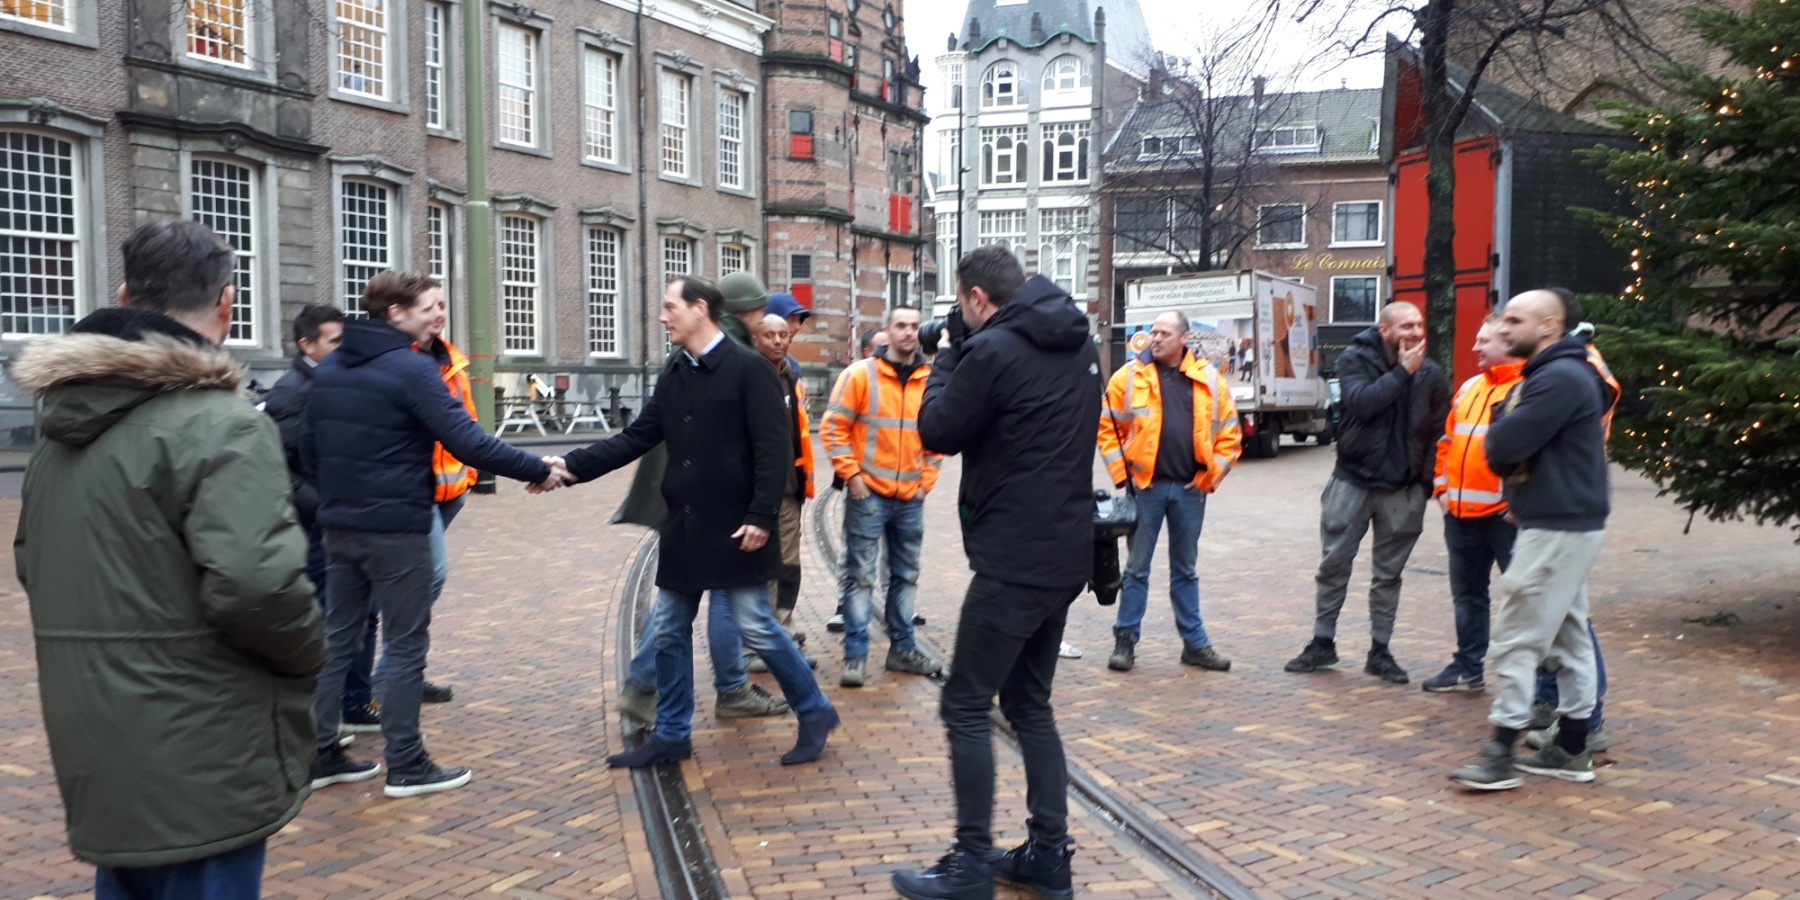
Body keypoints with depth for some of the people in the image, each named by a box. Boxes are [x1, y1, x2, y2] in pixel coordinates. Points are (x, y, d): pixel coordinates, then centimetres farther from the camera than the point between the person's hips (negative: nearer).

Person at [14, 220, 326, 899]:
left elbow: (32, 563, 21)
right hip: (199, 770, -8)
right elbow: (254, 584, -27)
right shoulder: (220, 425, -18)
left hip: (100, 759, 8)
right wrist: (310, 651, -9)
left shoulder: (62, 425, 10)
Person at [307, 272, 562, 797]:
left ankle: (319, 755, 20)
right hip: (396, 530, -8)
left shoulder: (327, 369, 10)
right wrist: (539, 471, -15)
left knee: (336, 641, 14)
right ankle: (406, 766, 8)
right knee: (406, 646, 1)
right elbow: (467, 442, -21)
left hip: (339, 527, 8)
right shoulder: (412, 369, -15)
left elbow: (311, 446, 16)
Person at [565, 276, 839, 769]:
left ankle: (815, 713, 16)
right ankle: (672, 734, 25)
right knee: (669, 631, 11)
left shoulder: (749, 369, -11)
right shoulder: (673, 375, 11)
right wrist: (572, 467, 1)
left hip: (734, 528, -7)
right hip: (683, 527, 7)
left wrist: (762, 517, -20)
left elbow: (774, 449, -15)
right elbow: (636, 437, 10)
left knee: (756, 628, -2)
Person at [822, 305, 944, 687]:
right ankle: (855, 655, 3)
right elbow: (833, 427, -7)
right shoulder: (860, 374, -7)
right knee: (860, 576, -3)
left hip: (911, 498, 5)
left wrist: (926, 480, 8)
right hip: (869, 494, -5)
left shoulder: (930, 379, 5)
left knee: (906, 575, 13)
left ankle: (902, 649, 25)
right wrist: (852, 475, -11)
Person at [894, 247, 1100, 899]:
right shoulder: (1080, 344, 11)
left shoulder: (993, 350, -16)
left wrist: (947, 359, 6)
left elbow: (937, 433, -8)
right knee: (1029, 702, 17)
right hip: (1065, 553, 9)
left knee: (966, 705, 1)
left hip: (1014, 559, -9)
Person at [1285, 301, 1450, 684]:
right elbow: (1362, 402, -23)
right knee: (1333, 566, 5)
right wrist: (1402, 372, -20)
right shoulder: (1354, 360, -5)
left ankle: (1380, 651, 19)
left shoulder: (1431, 373, 0)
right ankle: (1322, 643, 17)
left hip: (1404, 490, 1)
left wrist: (1429, 481, -4)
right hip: (1352, 480, -1)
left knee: (1389, 574, 9)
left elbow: (1440, 432, 2)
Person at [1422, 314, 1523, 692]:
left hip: (1504, 513, -8)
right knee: (1467, 594, 16)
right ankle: (1468, 667, 26)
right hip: (1461, 512, 8)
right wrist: (1442, 486, 12)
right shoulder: (1470, 388, 16)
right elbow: (1448, 439, 20)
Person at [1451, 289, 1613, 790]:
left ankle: (1501, 755, -4)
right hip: (1565, 524, 11)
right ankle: (1572, 749, 22)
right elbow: (1507, 447, 17)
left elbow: (1502, 444, -23)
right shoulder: (1551, 374, 16)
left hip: (1557, 529, -11)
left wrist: (1504, 421, -4)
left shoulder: (1560, 377, -19)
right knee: (1569, 637, 14)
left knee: (1517, 639, -8)